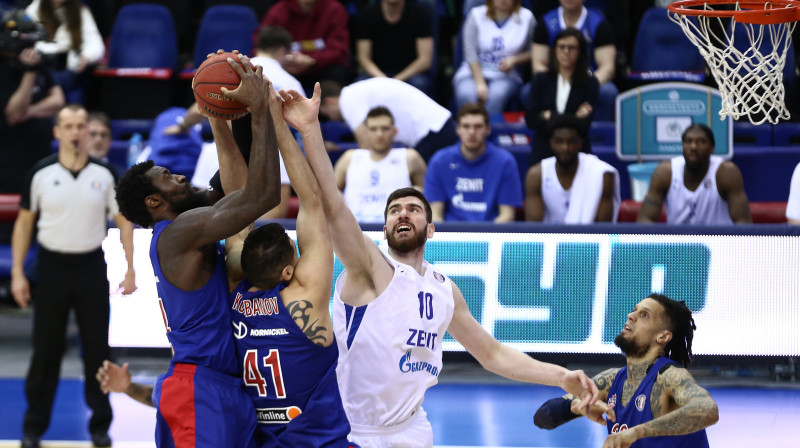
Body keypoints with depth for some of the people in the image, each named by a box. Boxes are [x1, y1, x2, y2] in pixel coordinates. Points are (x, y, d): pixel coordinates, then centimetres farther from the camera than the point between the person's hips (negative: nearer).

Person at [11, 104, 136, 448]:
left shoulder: (104, 174, -1)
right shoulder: (41, 173, -3)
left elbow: (123, 221, 5)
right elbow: (24, 222, 3)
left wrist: (130, 270, -1)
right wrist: (17, 273, -2)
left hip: (91, 267, 1)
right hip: (52, 266, -1)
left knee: (97, 349, 4)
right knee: (46, 350, 4)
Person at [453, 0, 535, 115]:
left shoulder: (526, 17, 3)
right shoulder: (476, 15, 3)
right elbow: (470, 53, -4)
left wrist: (514, 60, -12)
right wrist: (480, 83, -16)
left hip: (506, 75, 0)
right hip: (474, 71, 0)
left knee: (496, 95, -36)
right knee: (466, 94, -34)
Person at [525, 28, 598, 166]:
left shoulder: (589, 83, 3)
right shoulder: (541, 80, 9)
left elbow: (584, 123, -7)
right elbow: (530, 120, -1)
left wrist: (550, 116, -5)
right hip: (543, 150, 1)